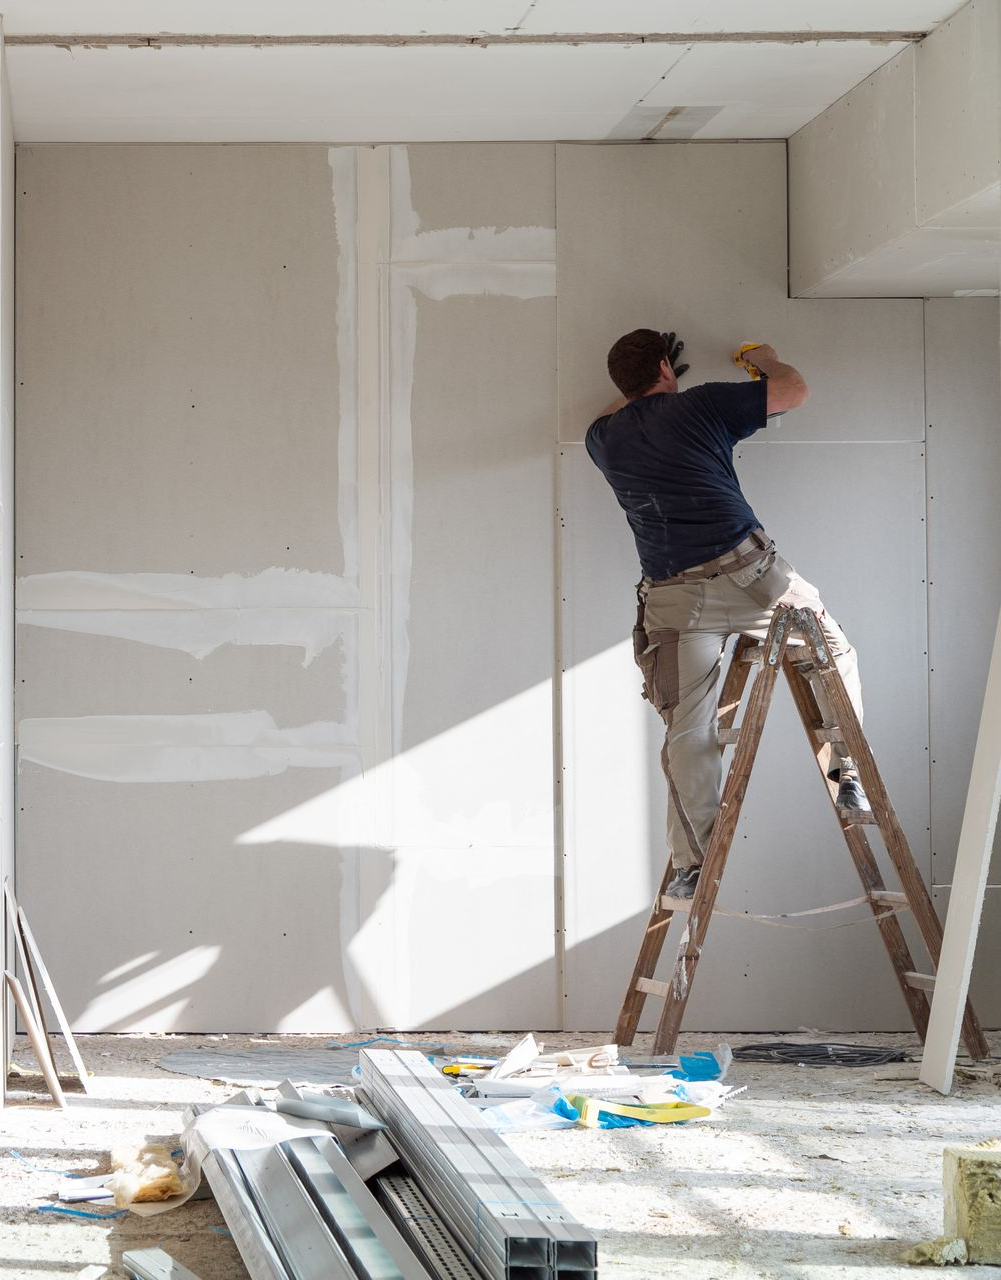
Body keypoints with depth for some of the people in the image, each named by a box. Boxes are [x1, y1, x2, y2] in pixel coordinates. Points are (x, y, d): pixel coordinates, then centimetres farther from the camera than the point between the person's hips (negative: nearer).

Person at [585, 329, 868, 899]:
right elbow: (796, 390, 11)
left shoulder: (604, 438, 15)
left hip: (671, 599, 3)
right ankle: (850, 775, 16)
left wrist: (642, 387, 50)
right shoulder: (700, 406, 4)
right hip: (747, 572, -3)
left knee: (688, 733, 4)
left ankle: (695, 865, 0)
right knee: (835, 648, 20)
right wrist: (768, 360, 30)